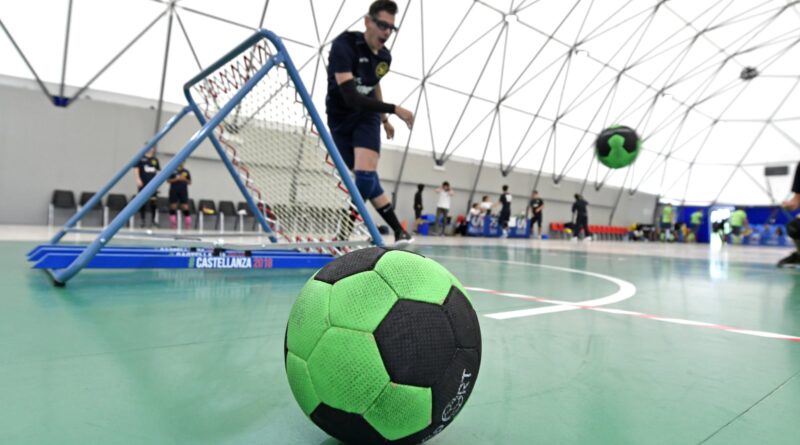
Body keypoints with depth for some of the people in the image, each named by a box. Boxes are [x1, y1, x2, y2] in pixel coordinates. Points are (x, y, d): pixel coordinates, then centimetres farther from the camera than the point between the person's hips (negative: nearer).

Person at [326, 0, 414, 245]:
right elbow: (351, 97, -32)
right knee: (366, 179, -4)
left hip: (367, 117, 3)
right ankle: (399, 231, 10)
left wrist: (384, 120, 27)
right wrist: (394, 109, -34)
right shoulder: (344, 45, -22)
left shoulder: (385, 56, -3)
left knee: (365, 174, -21)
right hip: (340, 119, -3)